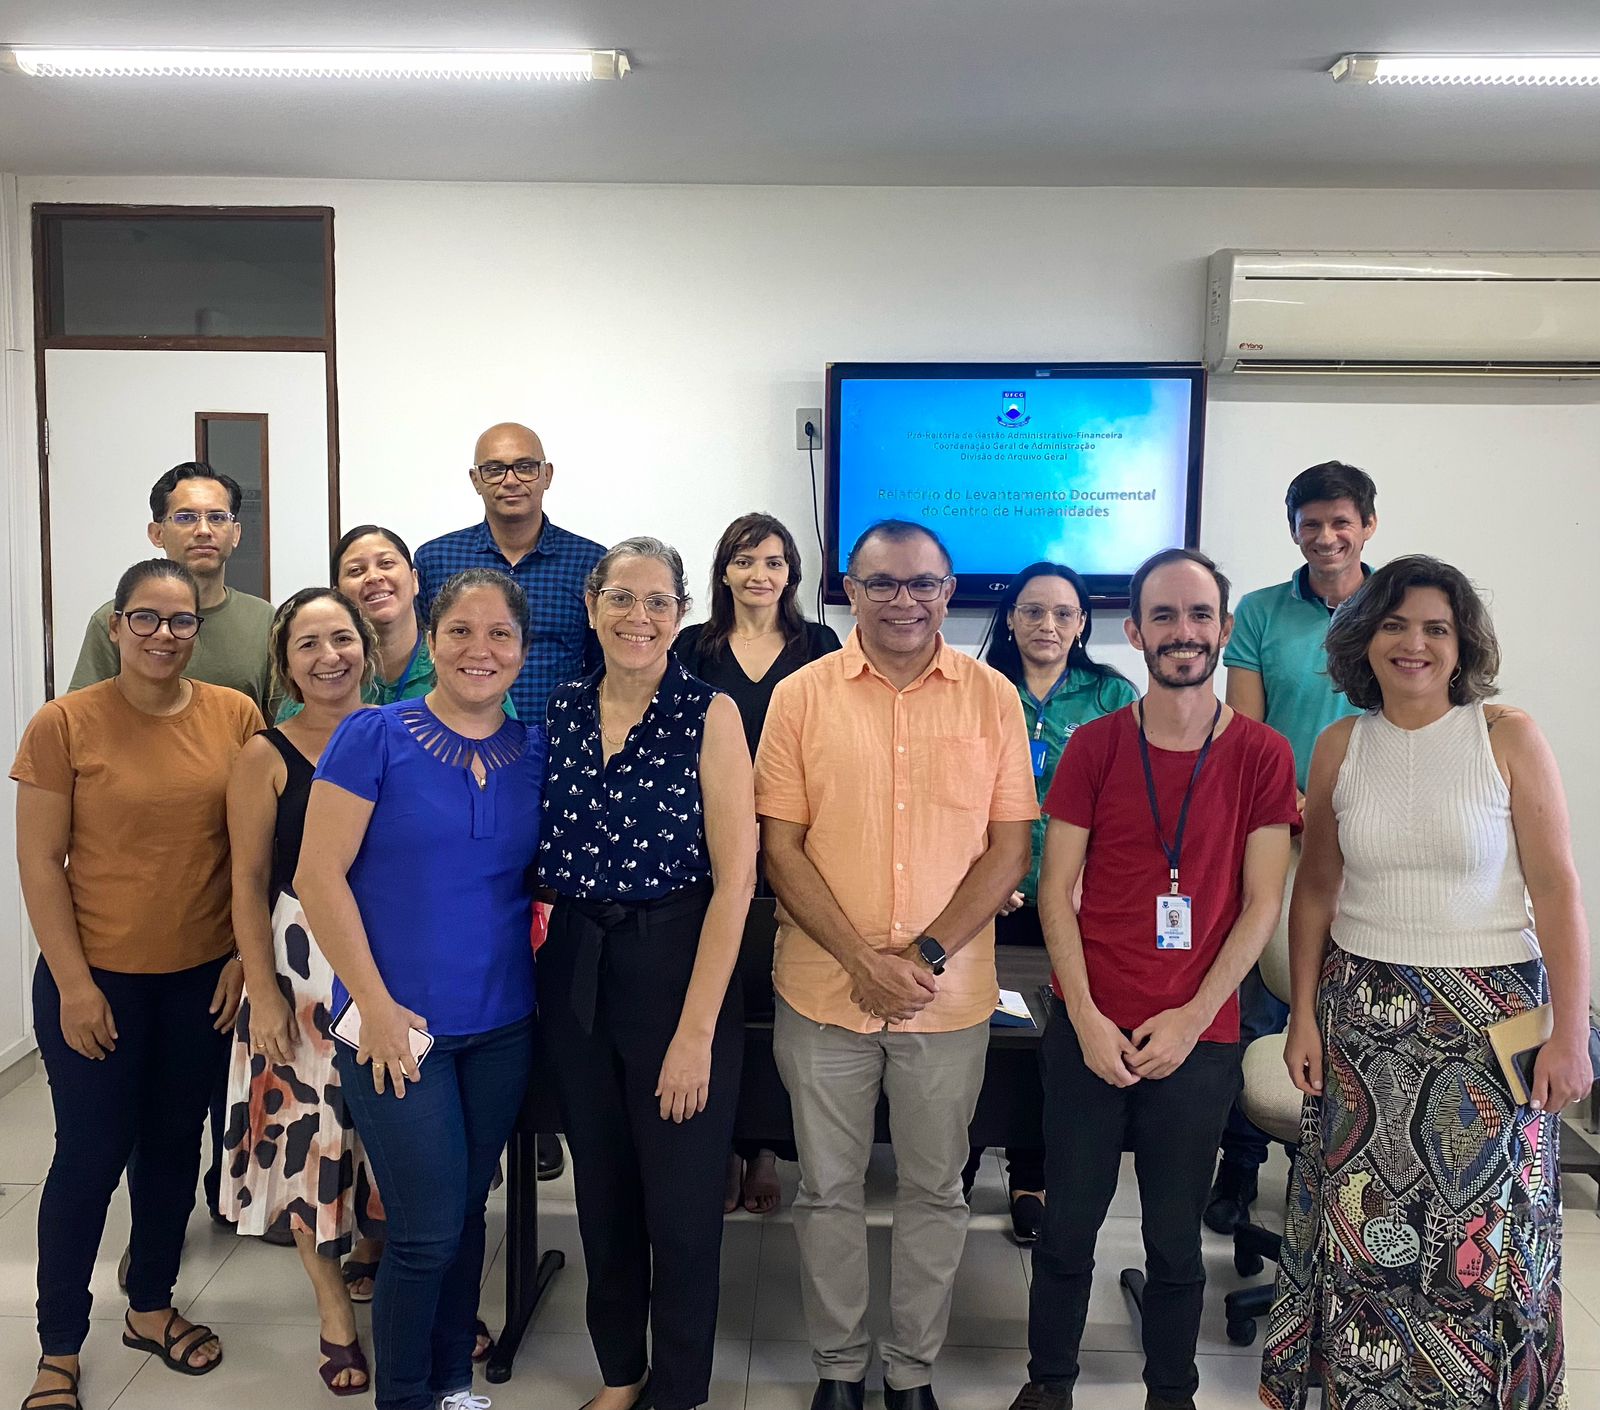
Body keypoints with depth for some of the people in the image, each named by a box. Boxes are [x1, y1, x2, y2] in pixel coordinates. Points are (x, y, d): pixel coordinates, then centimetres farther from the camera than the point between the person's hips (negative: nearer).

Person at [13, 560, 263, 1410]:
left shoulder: (236, 717, -2)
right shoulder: (64, 724, -8)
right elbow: (40, 863, -7)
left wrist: (245, 957, -1)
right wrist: (74, 983, -10)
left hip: (204, 979, 3)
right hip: (96, 979, -3)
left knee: (174, 1146, 16)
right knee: (90, 1157, 6)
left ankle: (151, 1307, 37)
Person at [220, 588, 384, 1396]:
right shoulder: (267, 758, -5)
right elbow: (250, 884, -5)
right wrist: (262, 990, -9)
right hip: (304, 968, -2)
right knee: (311, 1132, 7)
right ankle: (334, 1307, 26)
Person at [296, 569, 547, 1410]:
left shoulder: (535, 750, 3)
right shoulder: (373, 736, -9)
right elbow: (318, 876, -11)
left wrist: (535, 969, 0)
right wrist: (376, 1005, -14)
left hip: (502, 1026, 4)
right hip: (396, 1025, -4)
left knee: (466, 1212, 16)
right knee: (426, 1231, 0)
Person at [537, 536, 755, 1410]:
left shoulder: (709, 715, -10)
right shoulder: (559, 712, 3)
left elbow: (733, 880, -14)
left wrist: (696, 1032, -16)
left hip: (677, 967, -4)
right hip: (575, 969, 5)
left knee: (680, 1203, 7)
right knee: (600, 1190, 18)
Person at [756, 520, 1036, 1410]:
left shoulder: (993, 696, -1)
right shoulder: (802, 696, -3)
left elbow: (1010, 846, -2)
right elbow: (781, 848, -4)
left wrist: (928, 954, -12)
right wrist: (862, 960, -13)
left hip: (952, 997, 1)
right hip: (824, 992, 0)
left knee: (935, 1191, 14)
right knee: (829, 1191, 13)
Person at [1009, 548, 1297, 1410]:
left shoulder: (1261, 755, -1)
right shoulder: (1094, 746, 0)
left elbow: (1261, 904, -2)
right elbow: (1056, 889, 0)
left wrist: (1190, 1018, -9)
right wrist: (1088, 1020, -8)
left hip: (1199, 1038, 0)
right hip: (1087, 1032, 1)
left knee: (1175, 1238, 11)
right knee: (1068, 1224, 10)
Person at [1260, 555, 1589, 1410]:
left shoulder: (1508, 737, -6)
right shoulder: (1341, 746, 3)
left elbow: (1555, 888, -6)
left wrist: (1569, 1031, -9)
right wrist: (1303, 1015, 5)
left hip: (1491, 1012, -2)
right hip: (1363, 1011, 2)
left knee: (1482, 1229, 5)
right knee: (1363, 1219, 9)